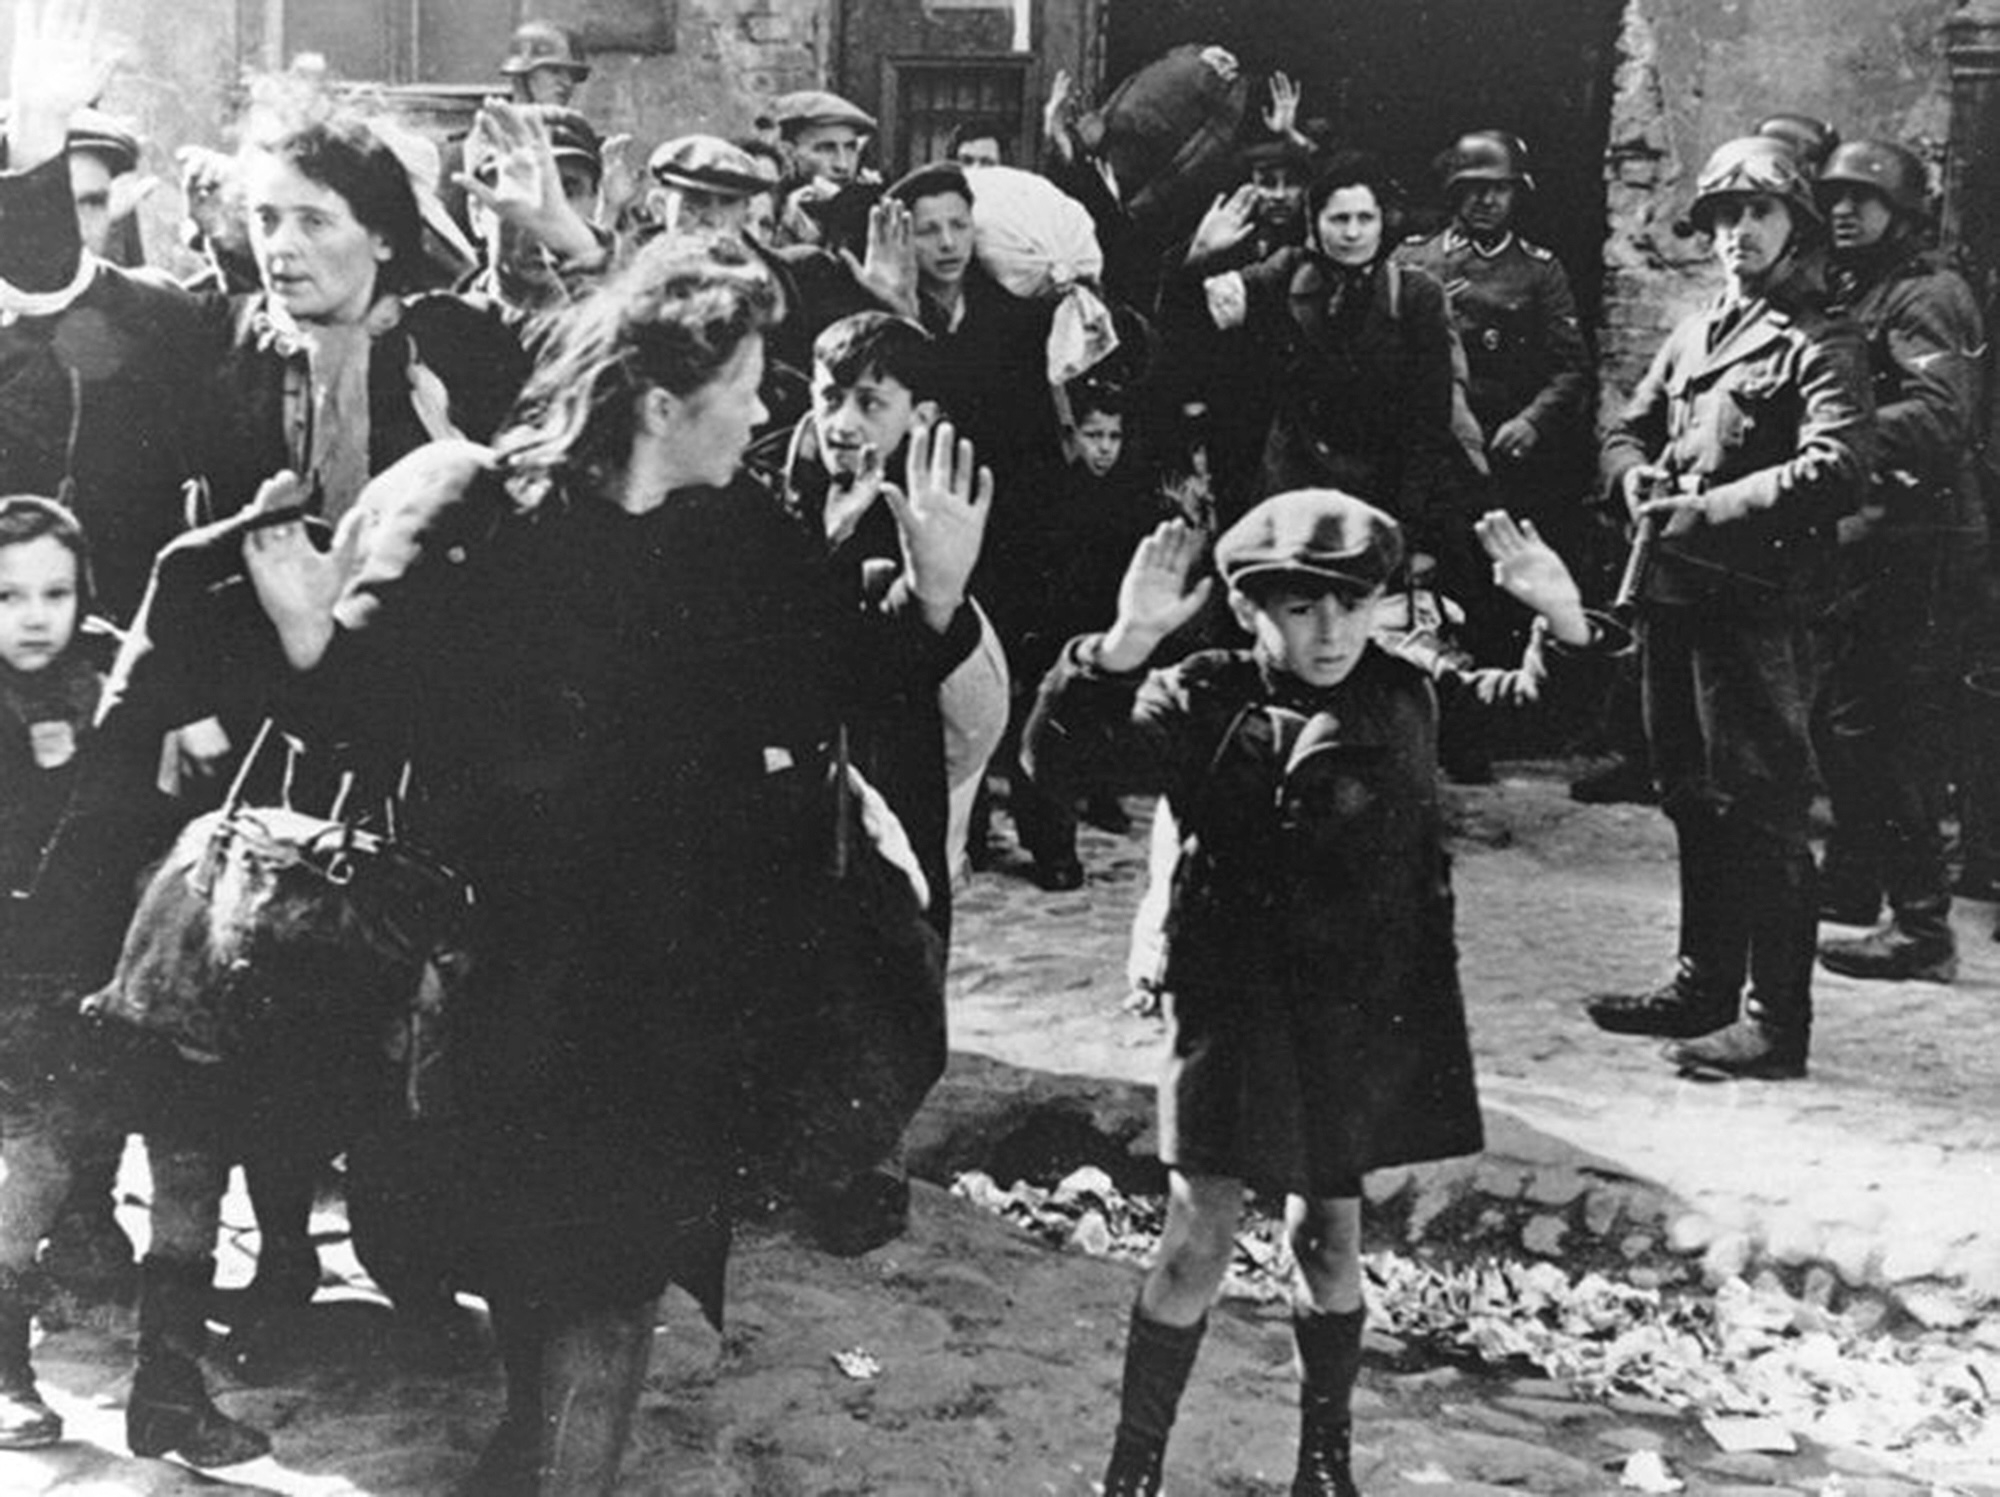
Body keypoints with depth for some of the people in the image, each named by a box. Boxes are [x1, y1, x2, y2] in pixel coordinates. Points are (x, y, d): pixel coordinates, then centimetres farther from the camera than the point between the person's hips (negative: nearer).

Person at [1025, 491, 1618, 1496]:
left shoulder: (1406, 697, 0)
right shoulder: (1202, 704, -11)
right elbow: (1063, 761, -23)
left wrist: (1563, 623, -13)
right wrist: (1123, 649, -40)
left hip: (1365, 1016, 3)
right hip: (1235, 1007, -3)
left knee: (1329, 1237, 15)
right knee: (1200, 1235, -1)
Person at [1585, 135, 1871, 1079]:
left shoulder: (1820, 346, -6)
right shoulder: (1692, 334, 18)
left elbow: (1835, 472, -19)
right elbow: (1628, 427, 23)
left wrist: (1708, 509, -21)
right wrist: (1636, 477, -1)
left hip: (1760, 603, -8)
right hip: (1674, 593, 8)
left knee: (1761, 814, -6)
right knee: (1692, 800, 16)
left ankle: (1776, 1023, -2)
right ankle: (1704, 987, 29)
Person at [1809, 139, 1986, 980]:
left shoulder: (1926, 296, -11)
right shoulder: (1848, 294, 18)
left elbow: (1939, 421, -24)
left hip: (1917, 542, -10)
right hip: (1863, 539, 10)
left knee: (1900, 735, -8)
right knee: (1843, 716, 20)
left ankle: (1922, 930, -3)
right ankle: (1852, 882, 35)